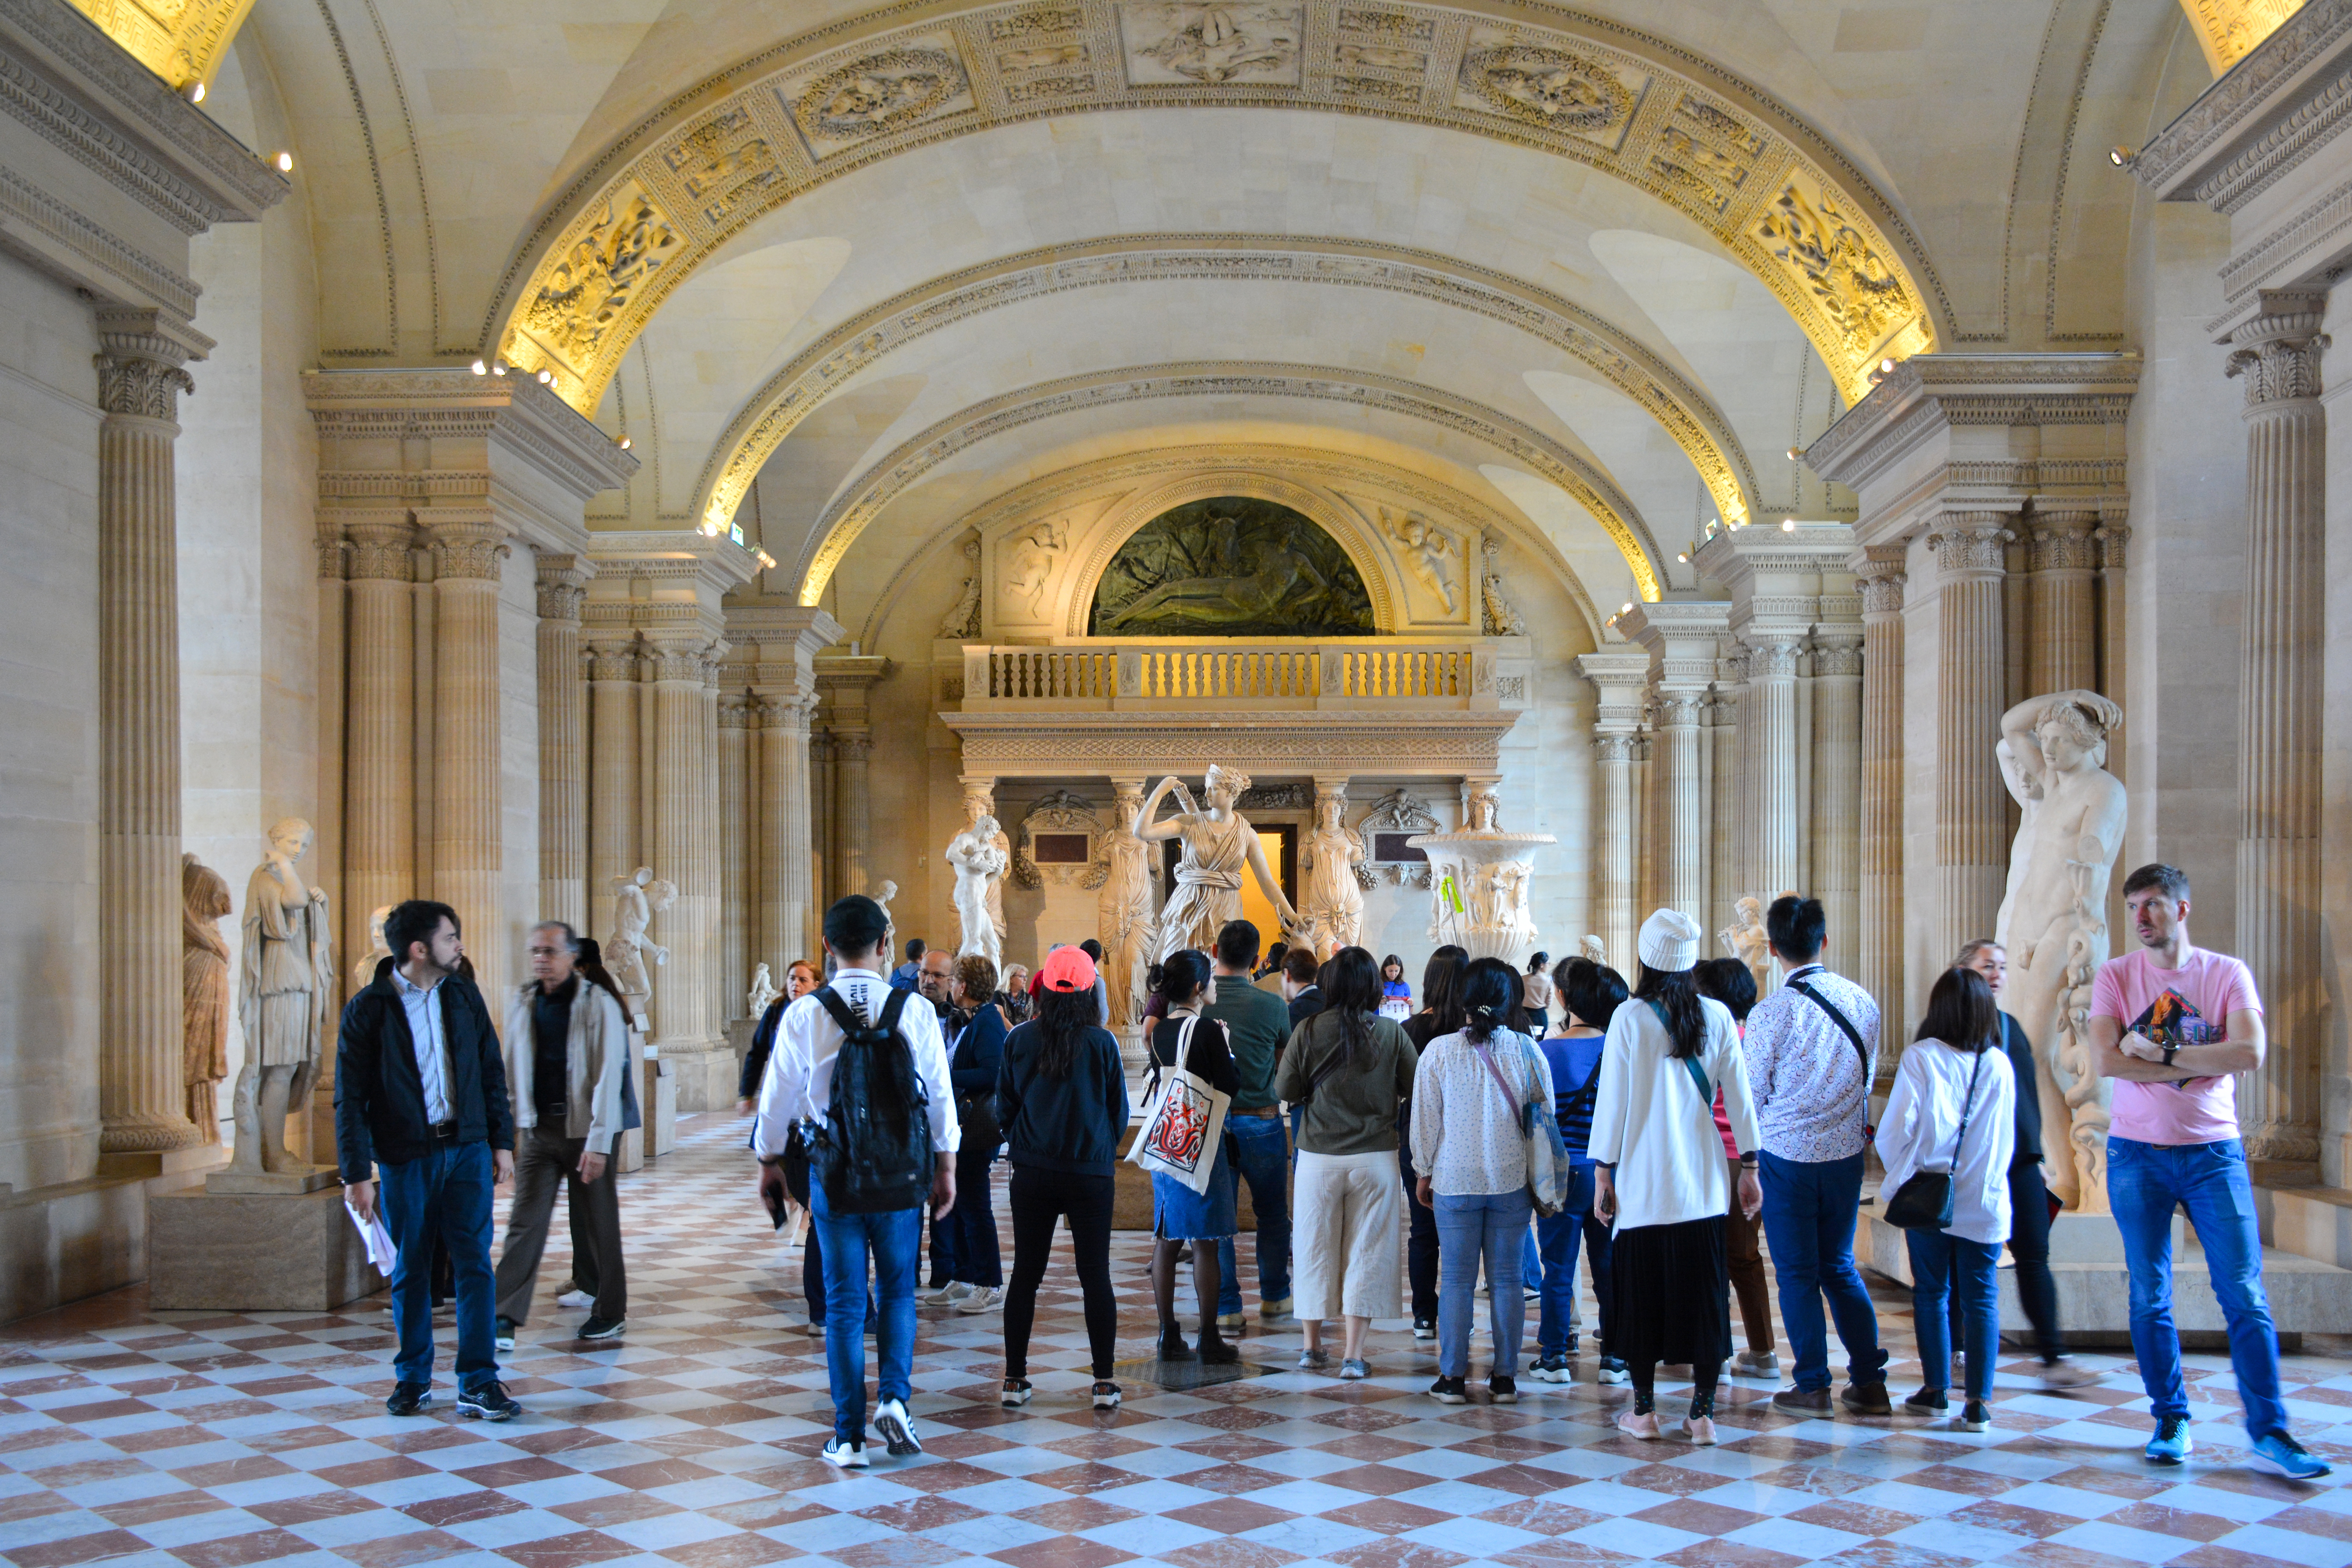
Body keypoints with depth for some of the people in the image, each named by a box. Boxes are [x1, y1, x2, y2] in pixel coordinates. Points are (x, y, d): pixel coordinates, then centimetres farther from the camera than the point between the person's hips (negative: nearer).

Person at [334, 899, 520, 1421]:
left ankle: (479, 1383, 1)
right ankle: (413, 1379, 23)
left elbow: (492, 1072, 10)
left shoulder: (463, 995, 4)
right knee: (410, 1271, 8)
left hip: (467, 1148, 2)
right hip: (405, 1157, -2)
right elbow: (350, 1099, -6)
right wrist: (357, 1173, -9)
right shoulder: (367, 1010, -7)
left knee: (474, 1263, -2)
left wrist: (502, 1142, 7)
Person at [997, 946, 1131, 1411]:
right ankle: (1104, 1382, 6)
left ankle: (1014, 1380, 12)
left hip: (1032, 1175, 1)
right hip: (1092, 1175, -1)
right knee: (1096, 1276, 5)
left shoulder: (1019, 1040, -4)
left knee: (1025, 1274, 8)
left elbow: (1004, 1107, 4)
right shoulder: (1101, 1042, -8)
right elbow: (1120, 1111, 2)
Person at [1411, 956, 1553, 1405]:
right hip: (1512, 1180, 1)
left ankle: (1453, 1377, 7)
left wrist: (1424, 1172, 12)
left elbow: (1424, 1120, -1)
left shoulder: (1439, 1051, -7)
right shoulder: (1526, 1050, -3)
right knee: (1507, 1279, 7)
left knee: (1456, 1280, 5)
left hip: (1455, 1181, -1)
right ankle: (1505, 1378, 10)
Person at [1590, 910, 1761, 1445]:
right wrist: (1749, 1166, 12)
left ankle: (1644, 1411, 14)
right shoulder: (1717, 1016, -1)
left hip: (1643, 1182, -2)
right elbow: (1738, 1097, 4)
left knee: (1642, 1294, 8)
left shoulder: (1629, 1018, -9)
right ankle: (1703, 1414, 9)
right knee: (1703, 1292, 7)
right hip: (1702, 1181, 2)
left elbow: (1612, 1101, -6)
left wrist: (1603, 1172, 3)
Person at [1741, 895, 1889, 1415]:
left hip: (1787, 1156, -4)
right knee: (1840, 1267, 17)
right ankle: (1869, 1381, 15)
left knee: (1797, 1274, 7)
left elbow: (1752, 1095, -8)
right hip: (1847, 1152, 4)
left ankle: (1813, 1386, 12)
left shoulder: (1770, 1013, -16)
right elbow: (1869, 1077, 8)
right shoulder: (1862, 1002, -3)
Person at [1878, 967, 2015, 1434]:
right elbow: (2007, 1139, 8)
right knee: (1981, 1298, 4)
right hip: (1984, 1202, 1)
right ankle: (1978, 1403, 1)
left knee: (1931, 1292, 11)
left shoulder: (1921, 1058, -9)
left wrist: (1897, 1172, 7)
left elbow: (1896, 1129, -11)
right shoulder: (2000, 1066, -1)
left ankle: (1935, 1390, 18)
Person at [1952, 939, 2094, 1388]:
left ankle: (2053, 1358, 0)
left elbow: (2028, 1089, 20)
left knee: (2035, 1257, 0)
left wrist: (2033, 1143, 13)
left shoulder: (2011, 1025, 16)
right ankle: (1953, 1353, 15)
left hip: (2019, 1160, 6)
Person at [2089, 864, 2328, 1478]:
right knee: (2150, 1298, 5)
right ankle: (2171, 1422, 17)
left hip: (2214, 1151, -1)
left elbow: (2251, 1053, -14)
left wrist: (2160, 1052, -15)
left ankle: (2270, 1434, 0)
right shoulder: (2115, 976, 2)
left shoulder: (2228, 974, 1)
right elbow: (2107, 1059, -12)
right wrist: (2202, 1064, -12)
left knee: (2245, 1295, -4)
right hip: (2137, 1152, 1)